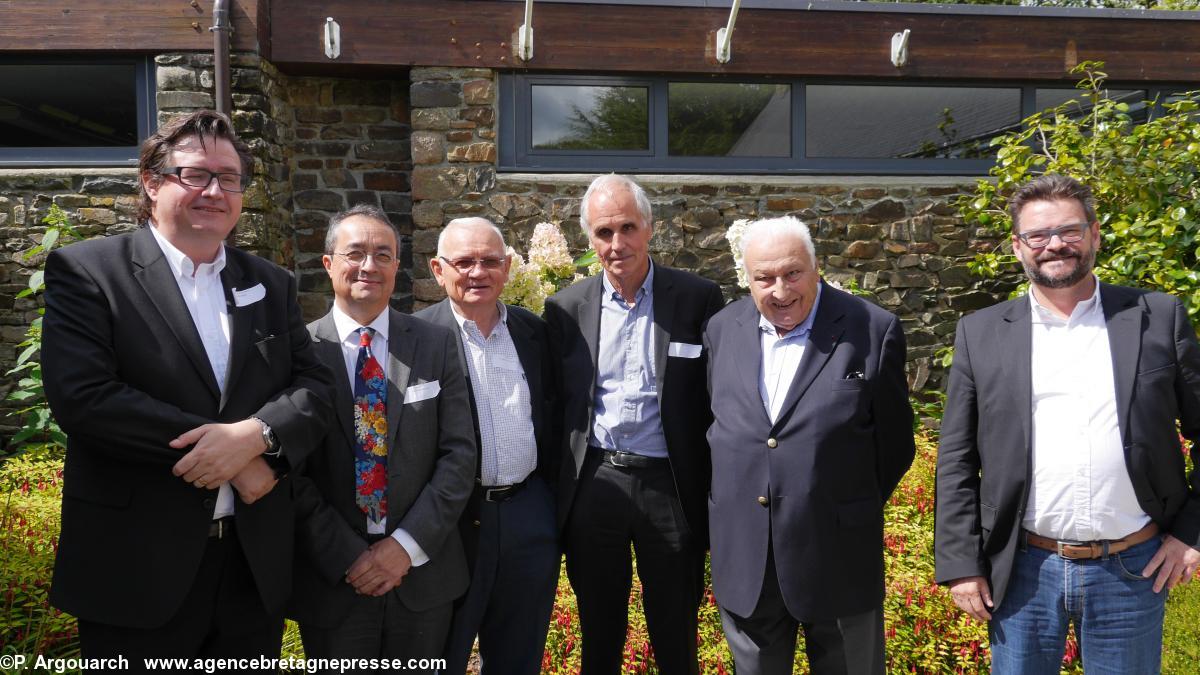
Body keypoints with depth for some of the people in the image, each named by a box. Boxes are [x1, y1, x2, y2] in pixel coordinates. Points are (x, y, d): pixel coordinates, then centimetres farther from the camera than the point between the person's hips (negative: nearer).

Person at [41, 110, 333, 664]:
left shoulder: (272, 285, 9)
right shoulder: (86, 270, -4)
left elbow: (314, 386, 3)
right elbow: (82, 398, -16)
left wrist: (256, 434, -18)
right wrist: (229, 453, -17)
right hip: (136, 567, -4)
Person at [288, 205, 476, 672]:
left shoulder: (437, 345, 0)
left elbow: (459, 453, -3)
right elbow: (291, 471, -6)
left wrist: (409, 544, -11)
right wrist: (346, 557, -11)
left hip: (423, 573, 2)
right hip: (331, 579, -1)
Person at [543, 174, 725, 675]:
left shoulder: (698, 299, -3)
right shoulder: (567, 307, 3)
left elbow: (718, 399, -1)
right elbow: (556, 403, 8)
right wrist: (554, 494, 6)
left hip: (669, 485, -1)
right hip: (592, 485, 2)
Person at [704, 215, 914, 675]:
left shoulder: (874, 331, -8)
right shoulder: (722, 330, 3)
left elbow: (894, 443, 0)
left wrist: (856, 514, 3)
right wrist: (727, 506, 8)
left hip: (837, 556, -3)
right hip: (743, 557, 3)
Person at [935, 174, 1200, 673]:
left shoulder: (1159, 319, 1)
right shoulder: (981, 334, 0)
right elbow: (956, 461, 0)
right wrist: (961, 563, -3)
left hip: (1134, 570, 0)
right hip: (1024, 571, 0)